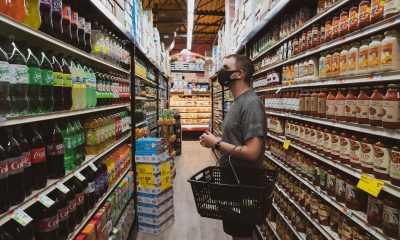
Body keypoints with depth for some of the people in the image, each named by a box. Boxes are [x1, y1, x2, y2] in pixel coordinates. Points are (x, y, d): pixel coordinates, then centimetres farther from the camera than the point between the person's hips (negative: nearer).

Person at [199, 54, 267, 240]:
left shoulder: (250, 103, -22)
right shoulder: (238, 102, 10)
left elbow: (252, 152, -29)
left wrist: (216, 144, -20)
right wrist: (217, 140, 4)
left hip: (243, 181, -9)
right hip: (232, 177, 9)